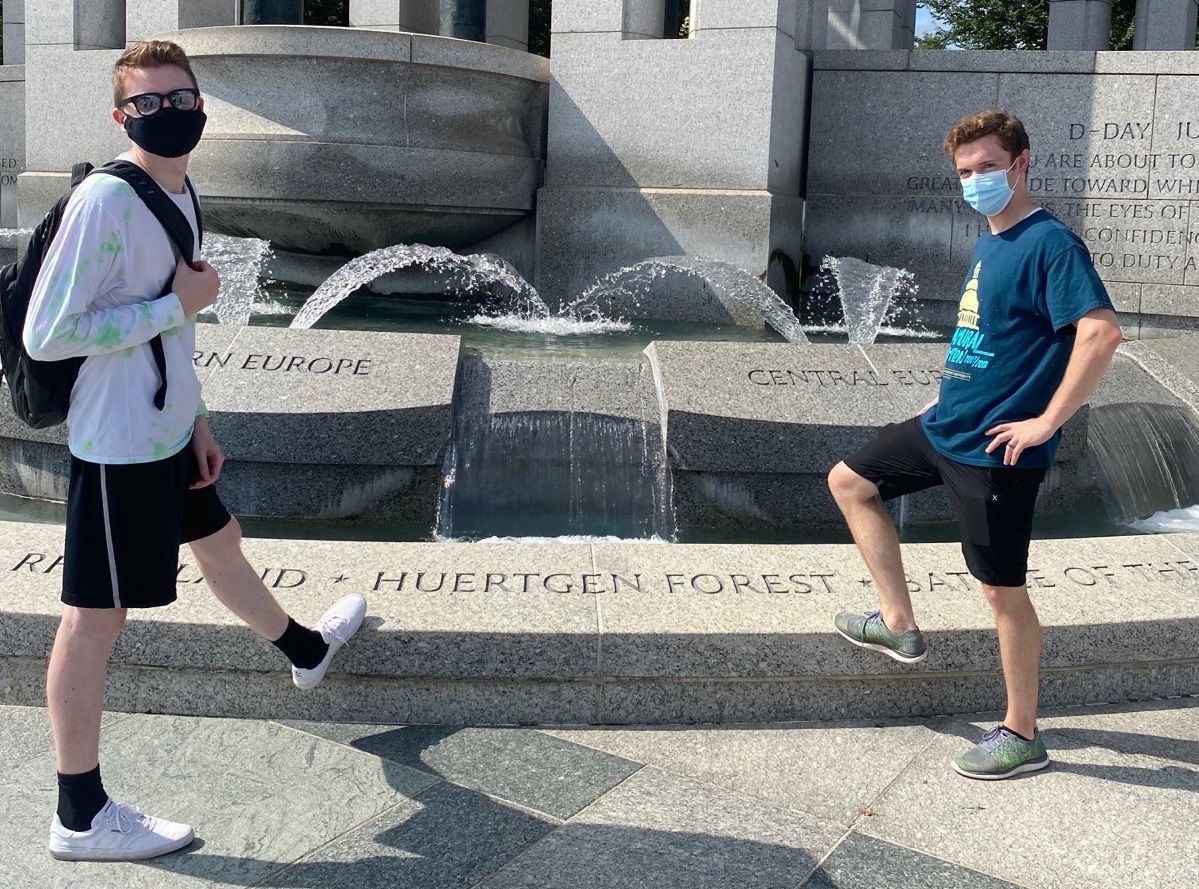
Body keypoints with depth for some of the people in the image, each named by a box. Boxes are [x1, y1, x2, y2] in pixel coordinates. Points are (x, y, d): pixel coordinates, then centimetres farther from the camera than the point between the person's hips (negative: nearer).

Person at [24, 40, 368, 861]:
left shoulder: (179, 194, 7)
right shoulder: (104, 201, -21)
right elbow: (47, 336, -24)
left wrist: (196, 418, 19)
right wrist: (179, 303, -20)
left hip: (167, 435, 9)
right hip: (119, 447, -9)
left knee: (220, 543, 28)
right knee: (97, 617, 0)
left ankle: (307, 650, 55)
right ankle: (81, 818, 13)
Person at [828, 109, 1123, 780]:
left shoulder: (1049, 243, -17)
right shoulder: (991, 244, 11)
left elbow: (1102, 333, -28)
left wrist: (1047, 421, -25)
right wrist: (954, 399, 17)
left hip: (995, 448, -10)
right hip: (944, 428, 10)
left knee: (1003, 591, 0)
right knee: (850, 481, 17)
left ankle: (1022, 737, 16)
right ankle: (900, 624, 23)